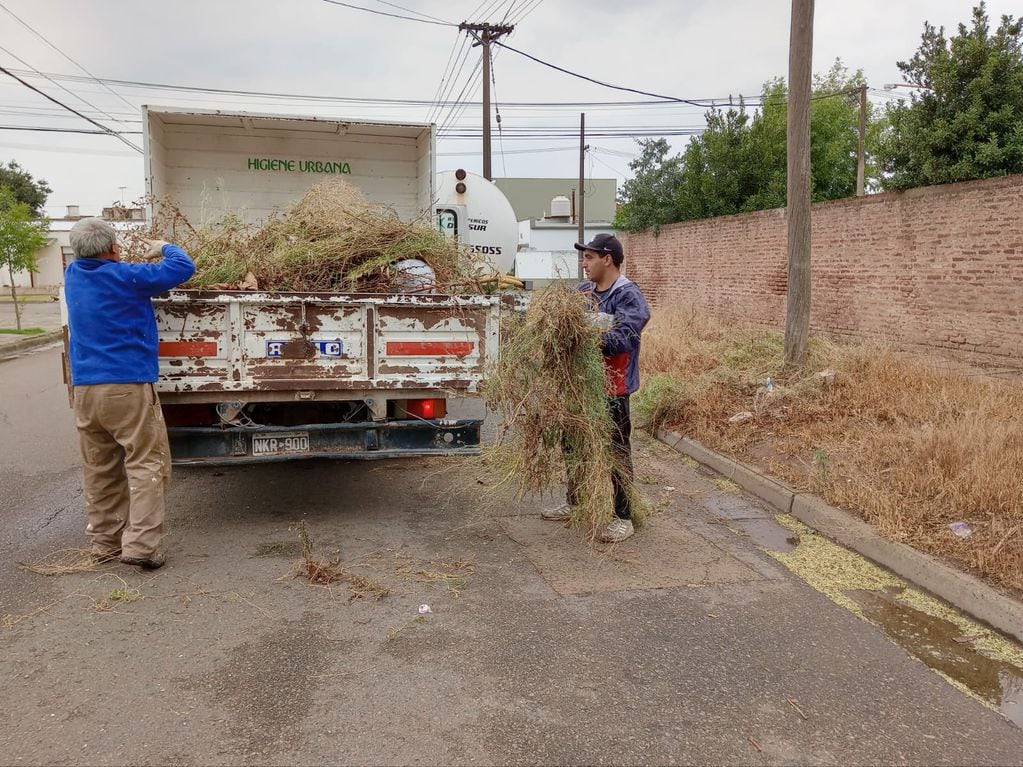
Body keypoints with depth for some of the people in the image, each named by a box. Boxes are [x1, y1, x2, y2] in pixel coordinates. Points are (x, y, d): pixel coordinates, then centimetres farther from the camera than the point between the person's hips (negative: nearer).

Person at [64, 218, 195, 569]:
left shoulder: (72, 274, 11)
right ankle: (141, 544, -7)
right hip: (128, 385, -6)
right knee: (146, 464, -2)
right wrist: (163, 247, 15)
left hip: (84, 388, 7)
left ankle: (104, 541, 20)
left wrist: (135, 257, 25)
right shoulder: (124, 276, -8)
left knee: (99, 469, 12)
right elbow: (184, 267, -3)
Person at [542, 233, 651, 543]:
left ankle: (623, 518, 14)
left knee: (617, 452, 2)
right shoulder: (582, 291, 9)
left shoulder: (629, 296, -14)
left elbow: (624, 338, -26)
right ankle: (573, 503, 36)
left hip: (612, 389, -8)